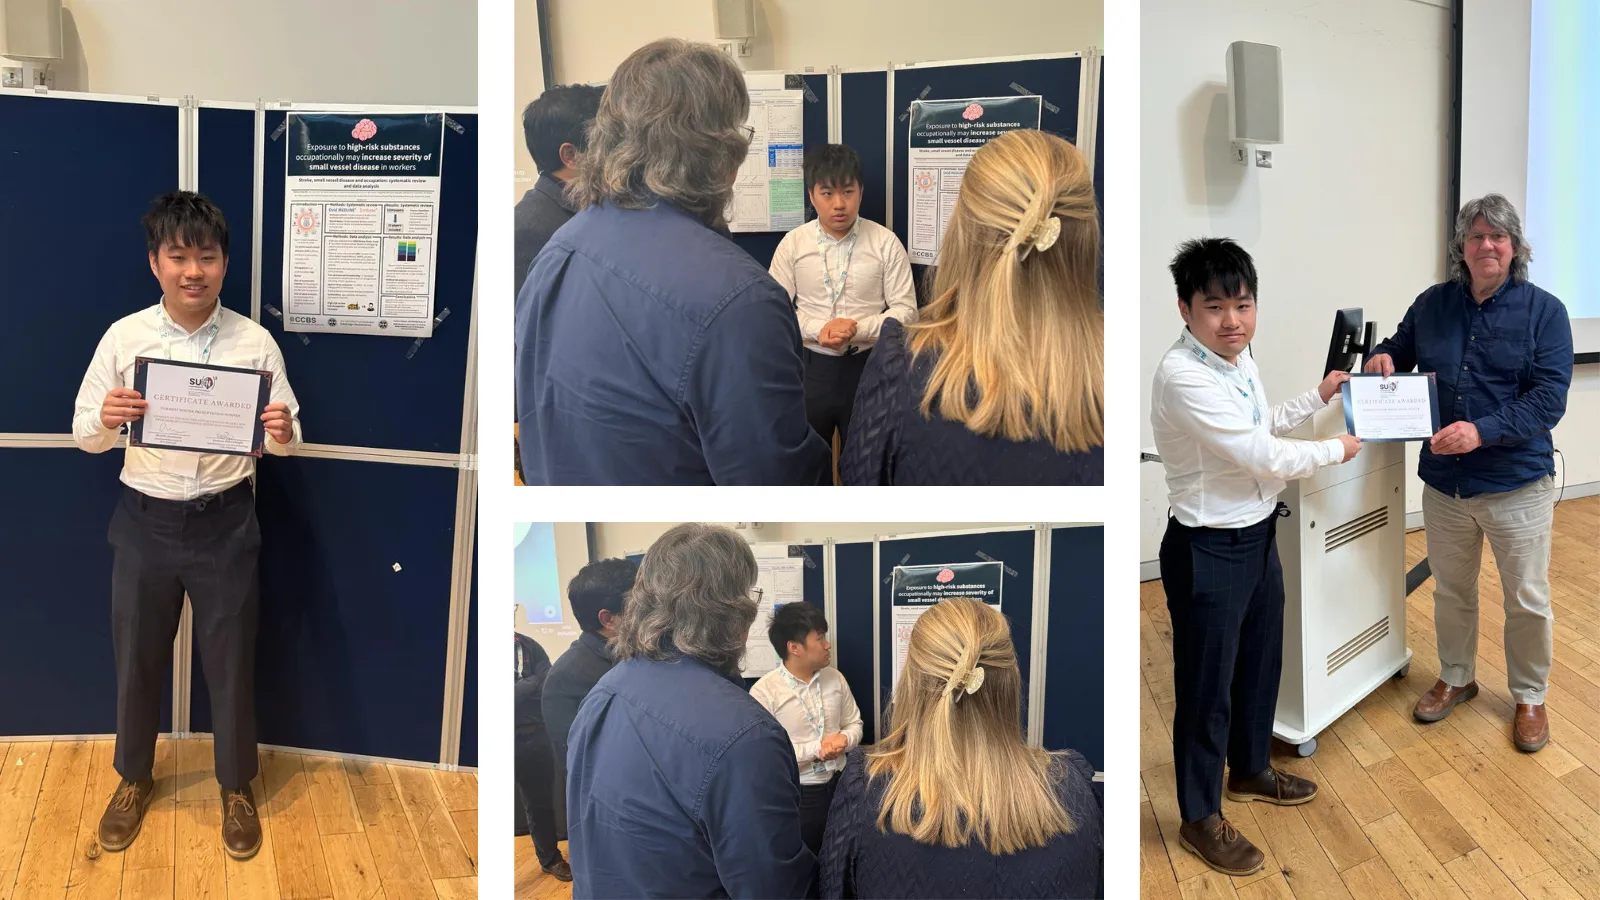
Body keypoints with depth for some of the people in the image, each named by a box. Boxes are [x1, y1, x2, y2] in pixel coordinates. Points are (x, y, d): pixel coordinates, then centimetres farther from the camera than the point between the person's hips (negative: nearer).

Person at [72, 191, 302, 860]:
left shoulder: (254, 342, -8)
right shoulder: (123, 338, -6)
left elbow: (282, 439, -3)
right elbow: (84, 436, -1)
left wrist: (283, 434, -26)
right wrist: (105, 419, -24)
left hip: (225, 522, -1)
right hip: (145, 521, 1)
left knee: (230, 661, 11)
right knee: (137, 658, 16)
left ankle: (237, 785, 34)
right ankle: (134, 777, 41)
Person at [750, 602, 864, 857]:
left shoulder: (835, 678, 2)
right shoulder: (764, 692, -16)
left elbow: (854, 723, 12)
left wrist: (844, 739, -11)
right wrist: (815, 749, -21)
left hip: (839, 786, 5)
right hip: (796, 796, -5)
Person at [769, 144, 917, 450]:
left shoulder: (885, 243, -6)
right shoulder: (792, 244, -3)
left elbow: (906, 310, -6)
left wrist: (857, 329, -21)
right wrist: (818, 330, -18)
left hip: (867, 366, -1)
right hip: (809, 366, 1)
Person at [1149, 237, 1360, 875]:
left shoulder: (1238, 359, 3)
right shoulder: (1184, 376, -27)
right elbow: (1263, 457, -25)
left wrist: (1317, 398, 19)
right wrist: (1335, 450, -10)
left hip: (1258, 535, 9)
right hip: (1208, 552, -9)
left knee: (1261, 663, 25)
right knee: (1207, 685, 6)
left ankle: (1250, 770, 48)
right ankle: (1200, 819, 24)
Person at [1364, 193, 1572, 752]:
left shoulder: (1544, 311, -9)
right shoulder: (1433, 304, 2)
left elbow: (1549, 398, -16)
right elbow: (1400, 350, 17)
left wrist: (1482, 430, -28)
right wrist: (1384, 358, -8)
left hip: (1517, 484, -3)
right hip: (1444, 482, 3)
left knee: (1527, 601, 9)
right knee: (1451, 591, 19)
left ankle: (1529, 697, 30)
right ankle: (1456, 679, 39)